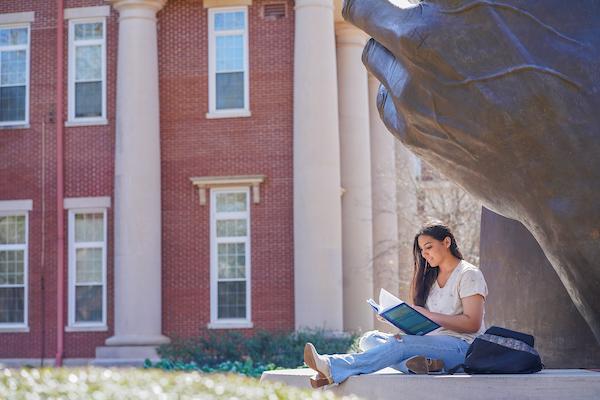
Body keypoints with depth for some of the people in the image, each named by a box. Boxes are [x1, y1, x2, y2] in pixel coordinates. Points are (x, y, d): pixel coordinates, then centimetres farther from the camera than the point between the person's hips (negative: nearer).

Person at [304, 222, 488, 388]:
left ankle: (333, 368, -44)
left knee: (401, 344, -32)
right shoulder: (430, 277, 23)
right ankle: (417, 364, -38)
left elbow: (472, 324, -11)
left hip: (462, 347, -8)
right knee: (369, 338, -11)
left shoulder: (469, 274, 0)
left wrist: (428, 315, -18)